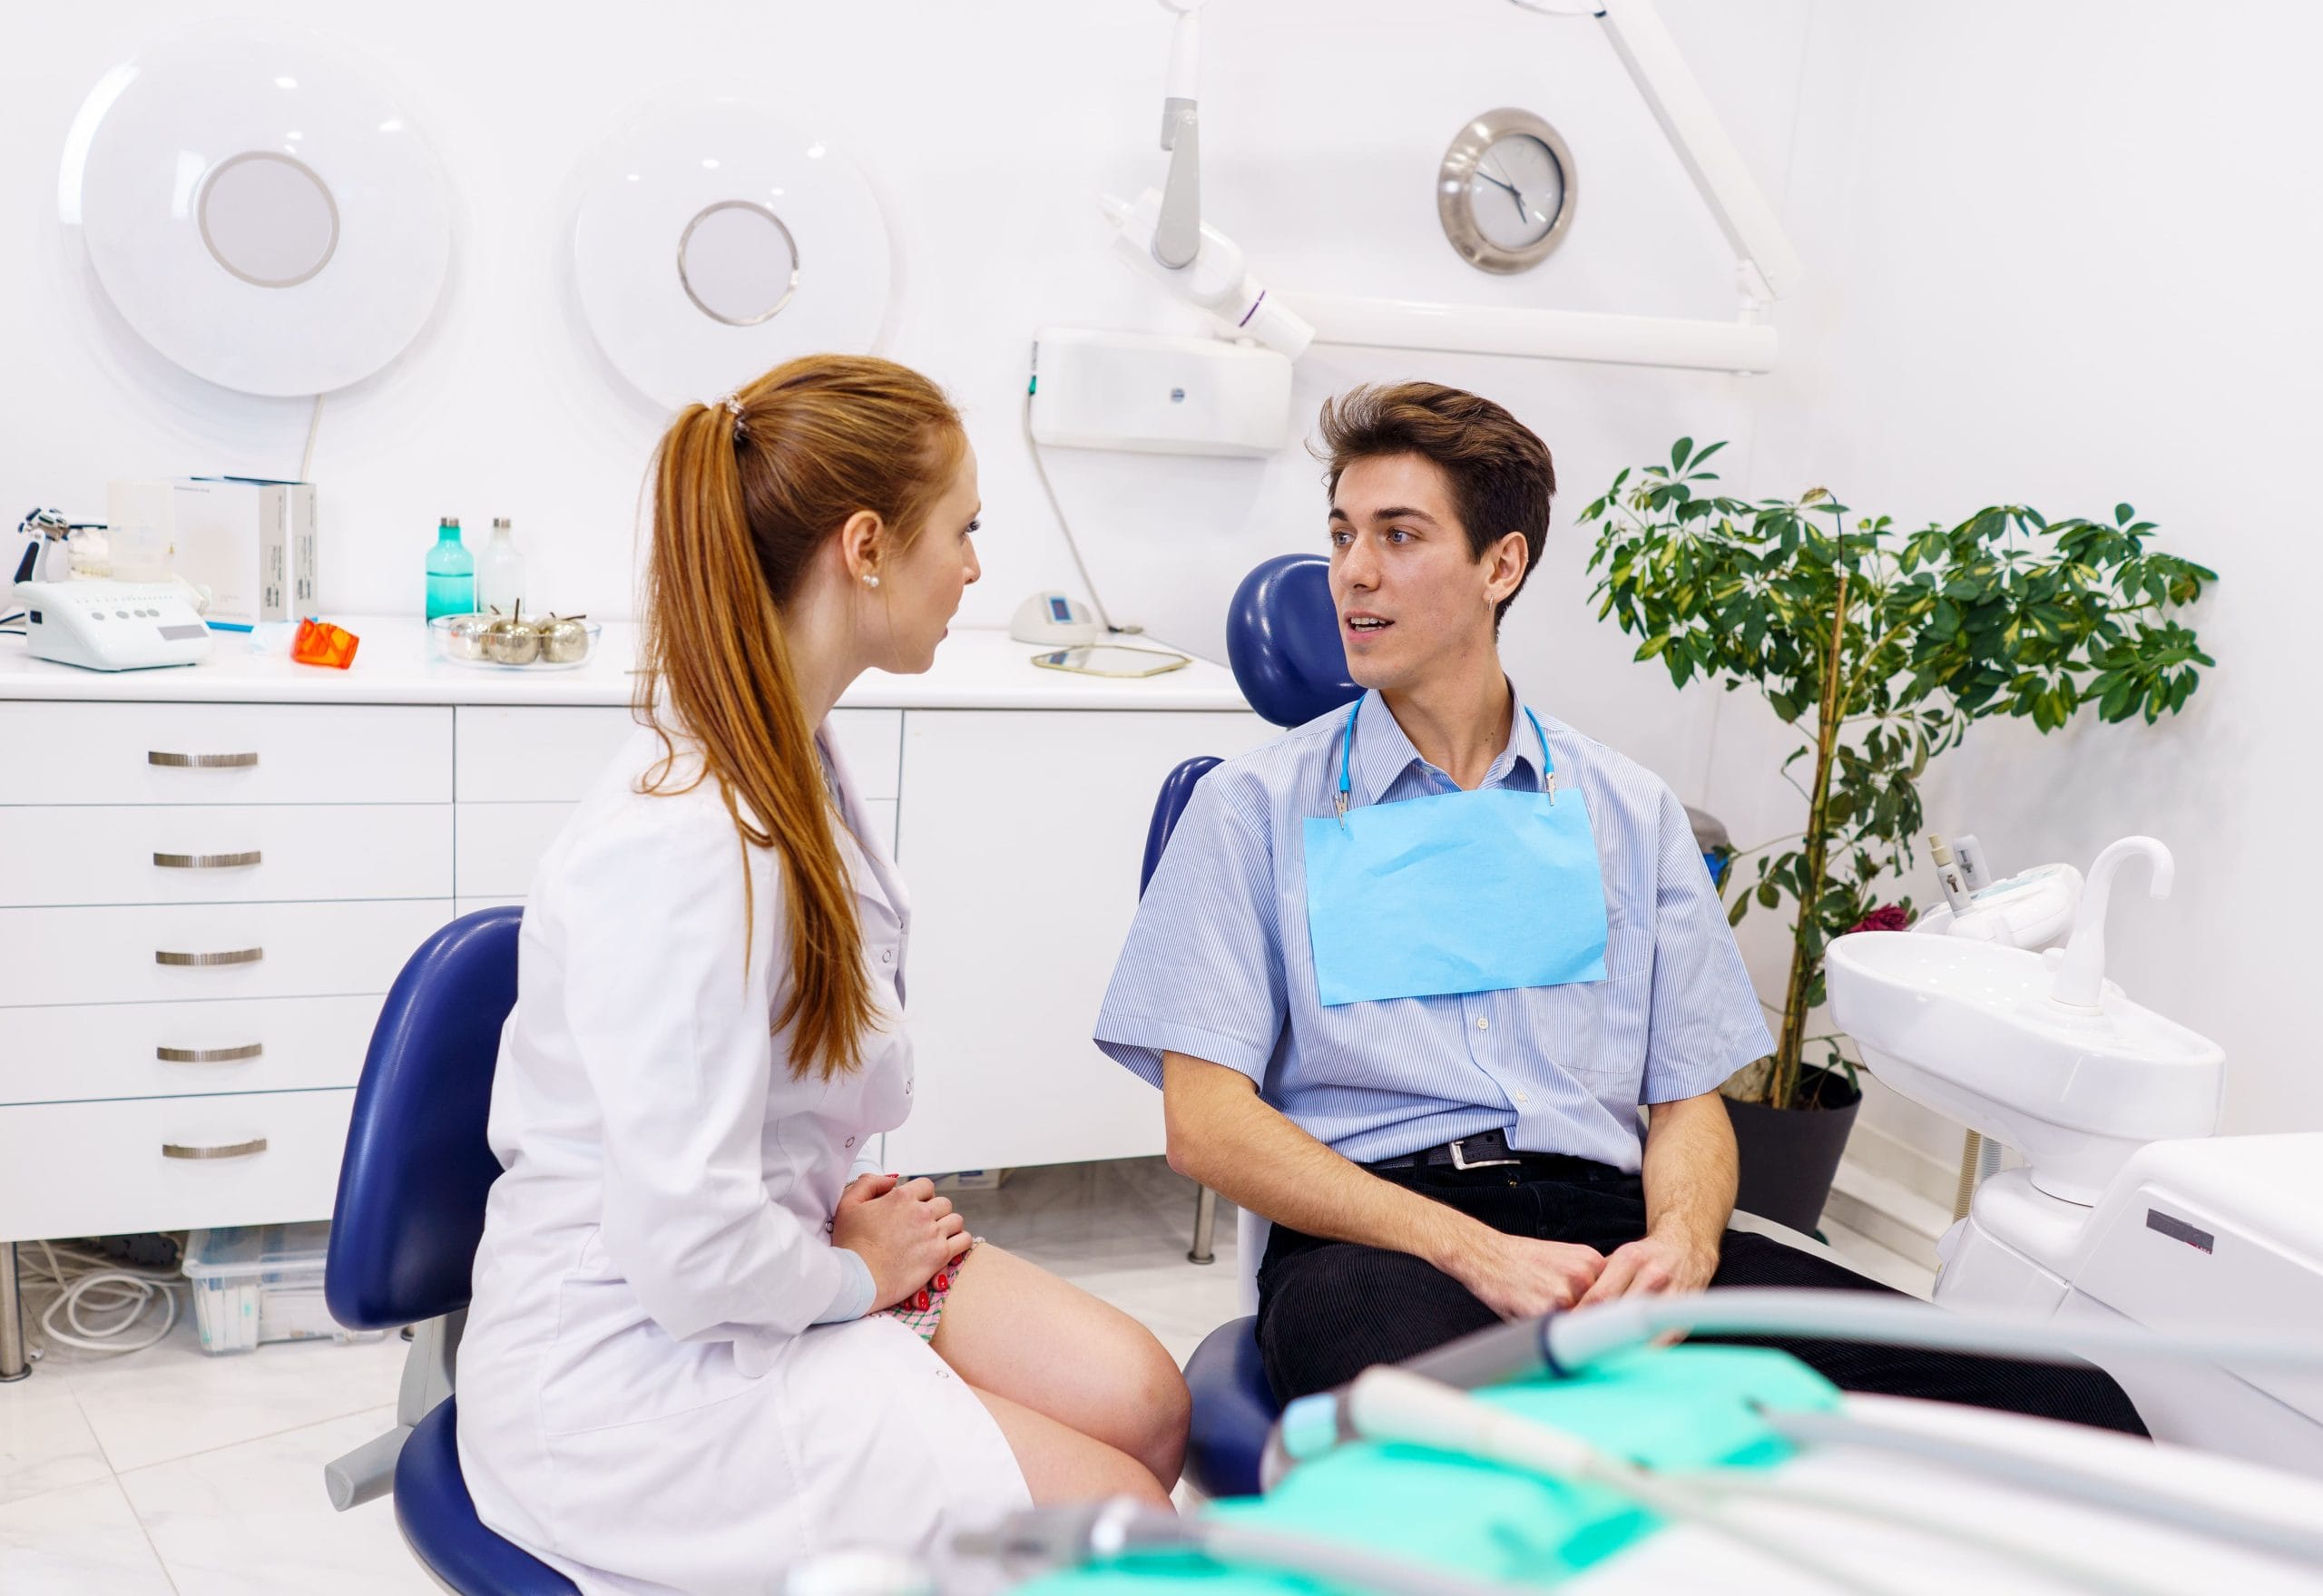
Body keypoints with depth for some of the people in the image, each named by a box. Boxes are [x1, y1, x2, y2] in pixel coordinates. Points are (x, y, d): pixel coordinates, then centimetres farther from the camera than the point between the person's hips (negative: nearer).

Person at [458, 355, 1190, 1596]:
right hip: (637, 1370, -9)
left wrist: (854, 1208, 3)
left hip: (790, 1249, 9)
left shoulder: (790, 759, 3)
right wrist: (855, 1273, -10)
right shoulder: (681, 848, -29)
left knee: (1142, 1400, -3)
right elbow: (689, 1252, -30)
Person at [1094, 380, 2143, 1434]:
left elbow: (1689, 1098, 16)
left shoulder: (1632, 814, 20)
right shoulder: (1257, 807, 10)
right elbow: (1206, 1122, 0)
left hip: (1607, 1224, 4)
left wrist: (1680, 1240, -9)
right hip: (1374, 1242, -3)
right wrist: (1471, 1249, -13)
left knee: (2066, 1411, -21)